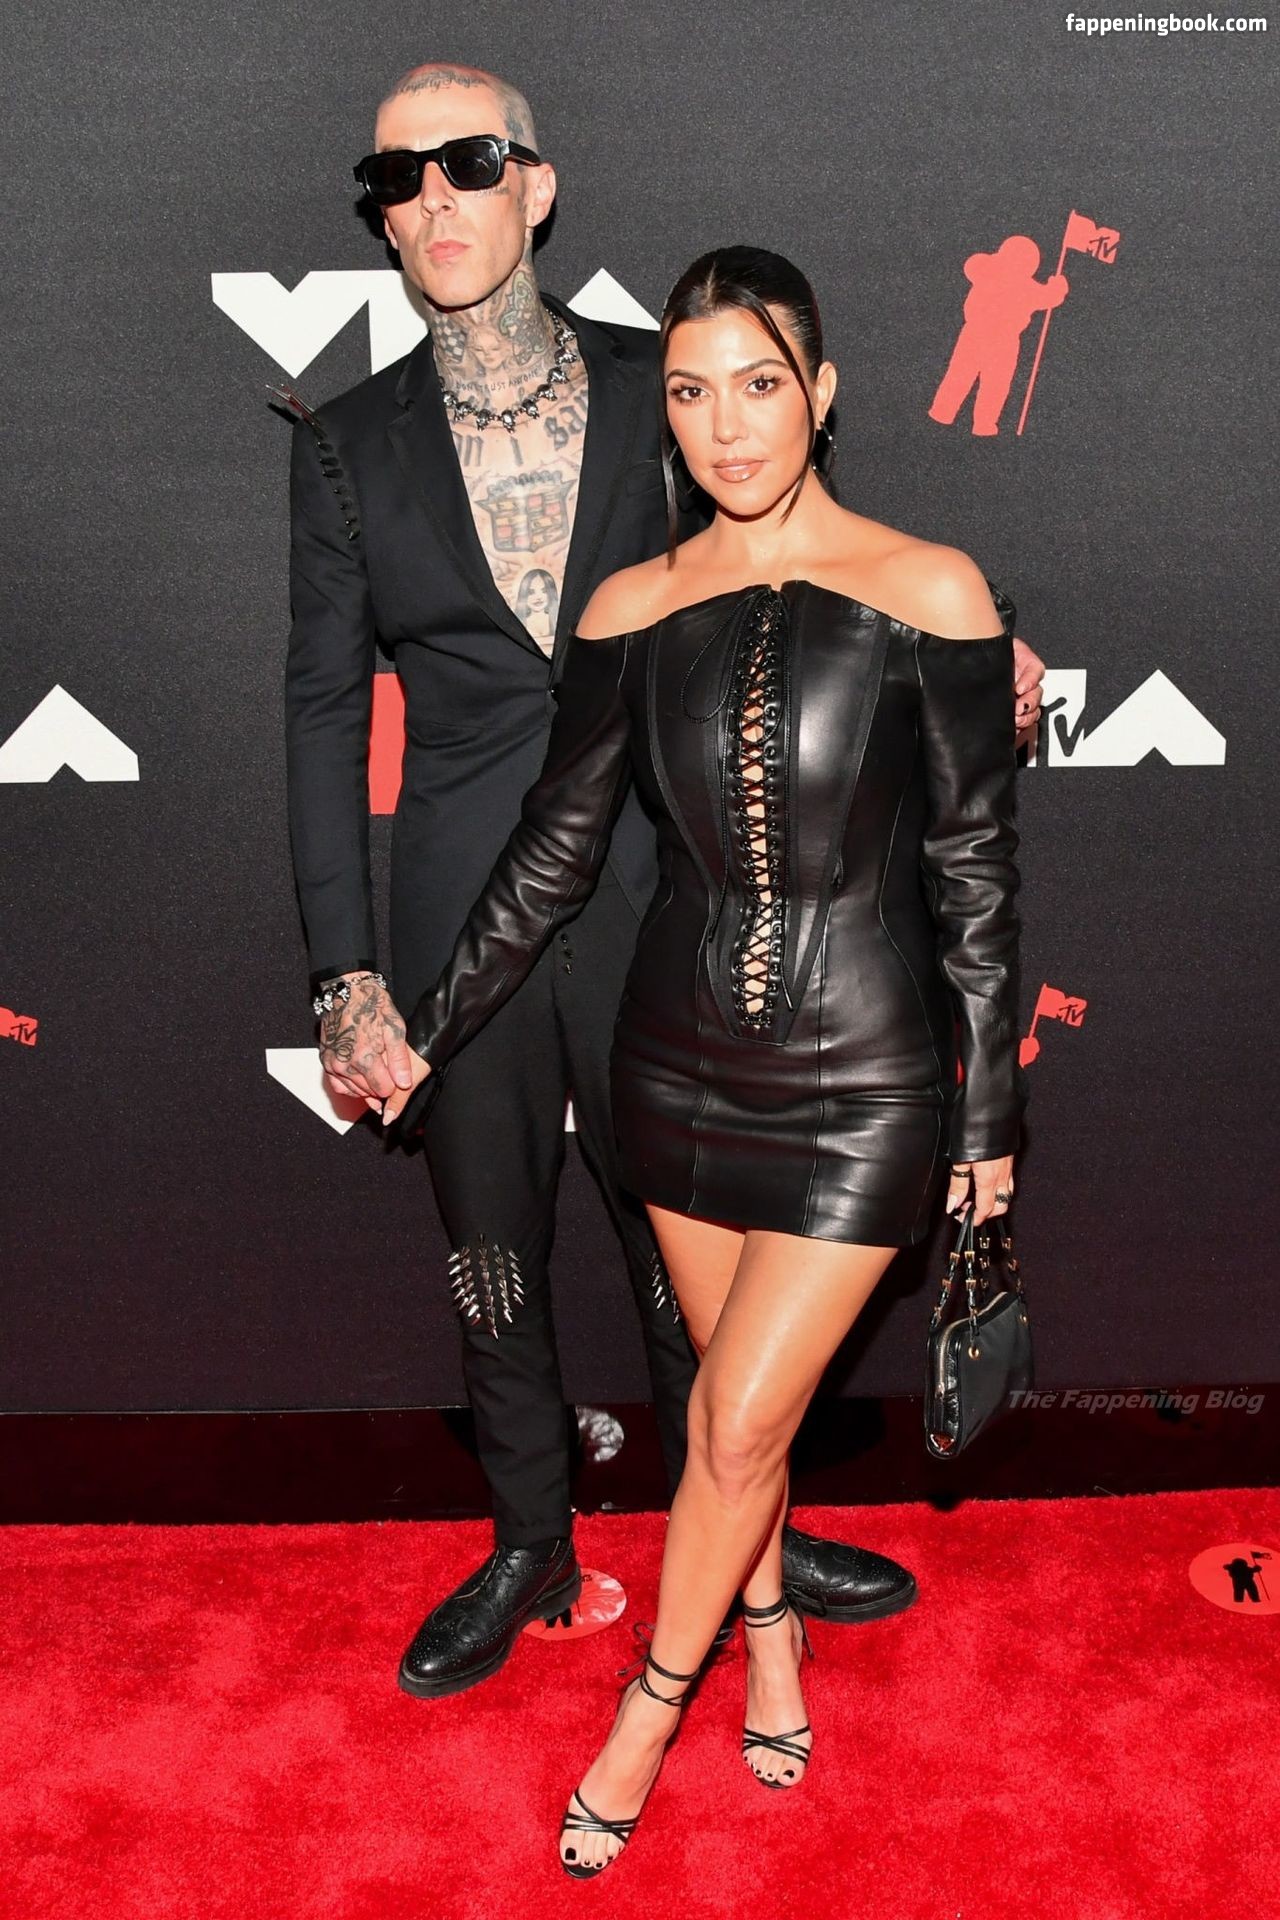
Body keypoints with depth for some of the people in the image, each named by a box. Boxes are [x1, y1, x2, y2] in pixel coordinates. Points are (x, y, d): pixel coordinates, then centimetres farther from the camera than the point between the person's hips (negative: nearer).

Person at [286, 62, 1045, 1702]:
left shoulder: (658, 391, 0)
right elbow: (323, 707, 0)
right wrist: (346, 979, -6)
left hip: (648, 901, -1)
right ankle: (529, 1550, 39)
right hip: (463, 918, 1)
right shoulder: (349, 447, 0)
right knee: (490, 1256, 15)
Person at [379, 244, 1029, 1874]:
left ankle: (651, 1702, 25)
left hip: (862, 1080, -3)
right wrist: (429, 1032, 10)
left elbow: (973, 870, -4)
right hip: (681, 1055, 3)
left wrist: (993, 1110, -1)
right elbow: (554, 848, 7)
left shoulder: (930, 594, -9)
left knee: (738, 1421, 0)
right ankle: (769, 1630, 43)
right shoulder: (634, 610, -1)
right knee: (737, 1394, 17)